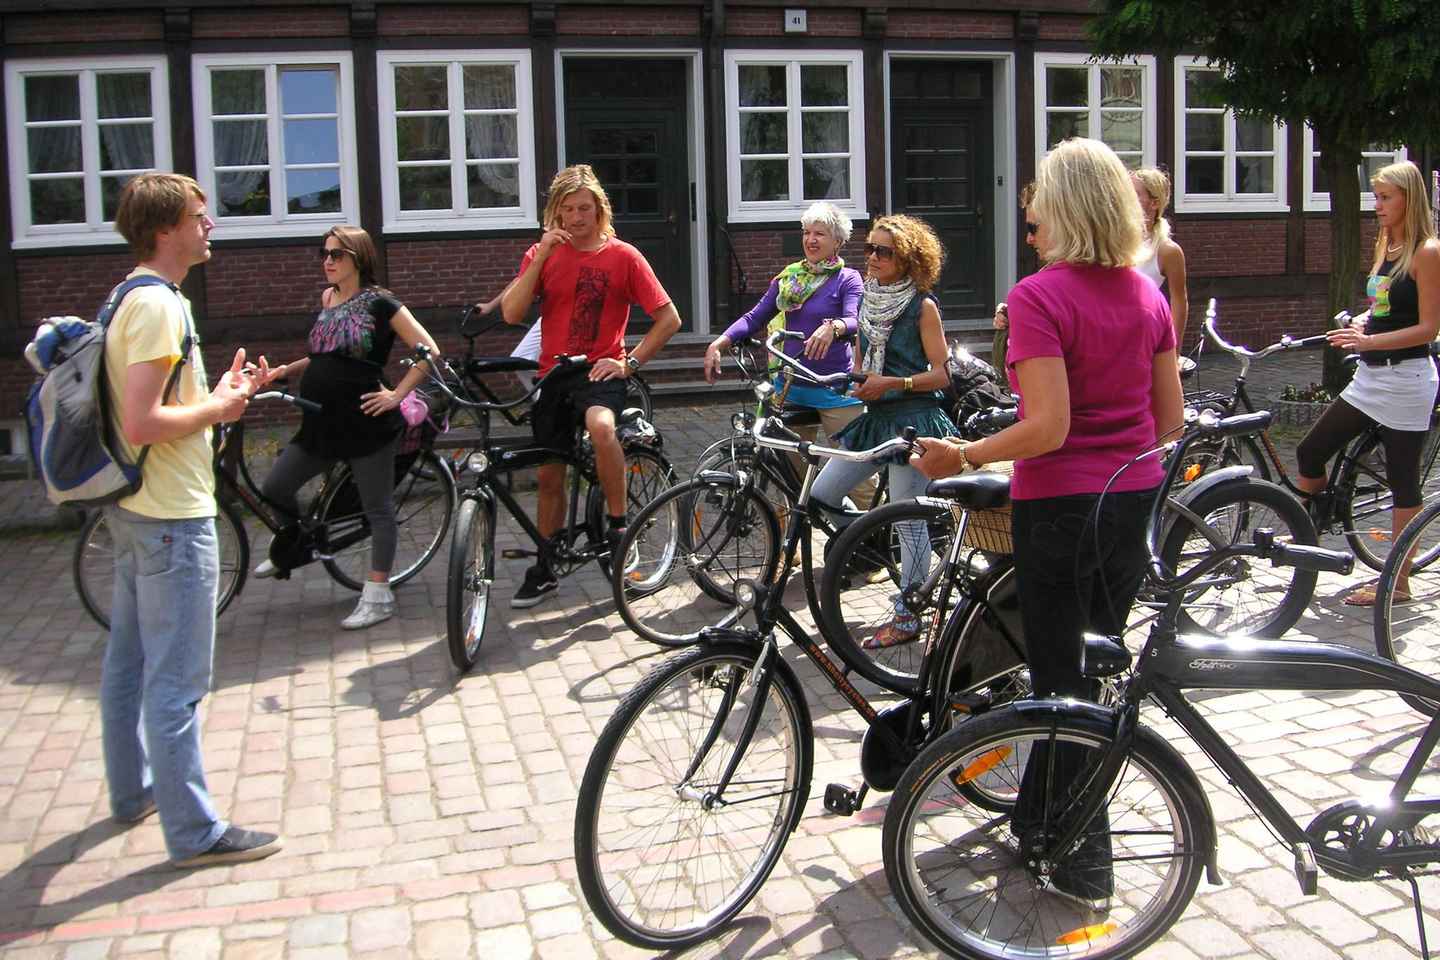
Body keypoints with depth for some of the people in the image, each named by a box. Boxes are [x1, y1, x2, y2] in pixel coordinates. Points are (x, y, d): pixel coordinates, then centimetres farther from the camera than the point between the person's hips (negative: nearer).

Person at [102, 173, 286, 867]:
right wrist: (216, 409, -13)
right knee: (177, 680, -5)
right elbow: (142, 424, -27)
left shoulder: (132, 298, 12)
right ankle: (193, 832, 3)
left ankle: (133, 790, 35)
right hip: (173, 518, -11)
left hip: (134, 510, 11)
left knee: (127, 661, 20)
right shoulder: (159, 305, -20)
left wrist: (223, 394, 8)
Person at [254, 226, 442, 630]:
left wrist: (397, 395, -12)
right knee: (274, 488, 7)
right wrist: (285, 370, 13)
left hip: (365, 422, -7)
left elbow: (428, 350, -9)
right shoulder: (326, 300, 12)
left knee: (377, 508, 2)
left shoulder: (379, 303, -7)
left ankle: (377, 596, 9)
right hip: (321, 422, 7)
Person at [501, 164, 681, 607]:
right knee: (549, 474, 10)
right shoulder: (542, 253, 5)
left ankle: (618, 523, -19)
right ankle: (545, 568, 26)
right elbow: (511, 313, -8)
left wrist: (630, 362, -9)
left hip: (600, 371, -4)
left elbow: (669, 318, -1)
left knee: (601, 426, -37)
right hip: (553, 374, 4)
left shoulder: (622, 256, -3)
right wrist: (542, 256, -14)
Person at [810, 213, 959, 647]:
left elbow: (942, 373, -10)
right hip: (874, 417, 7)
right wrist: (857, 379, 5)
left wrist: (892, 383, -20)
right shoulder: (869, 300, 12)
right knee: (820, 496, 1)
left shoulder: (921, 306, -8)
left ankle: (907, 616, 8)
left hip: (912, 418, -7)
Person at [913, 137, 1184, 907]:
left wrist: (962, 456, -12)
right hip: (1135, 500, 7)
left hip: (1060, 506, -7)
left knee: (1063, 681, 6)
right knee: (1095, 666, 20)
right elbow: (1170, 417, 7)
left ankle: (1082, 865, 15)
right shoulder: (1148, 295, 4)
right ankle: (1040, 817, 39)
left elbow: (1048, 427, -23)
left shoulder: (1039, 296, -16)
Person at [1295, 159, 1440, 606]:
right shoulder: (1385, 246, 12)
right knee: (1310, 452, 6)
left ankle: (1398, 583, 8)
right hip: (1370, 376, 8)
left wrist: (1370, 341, -27)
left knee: (1402, 481, 0)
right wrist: (1358, 329, 2)